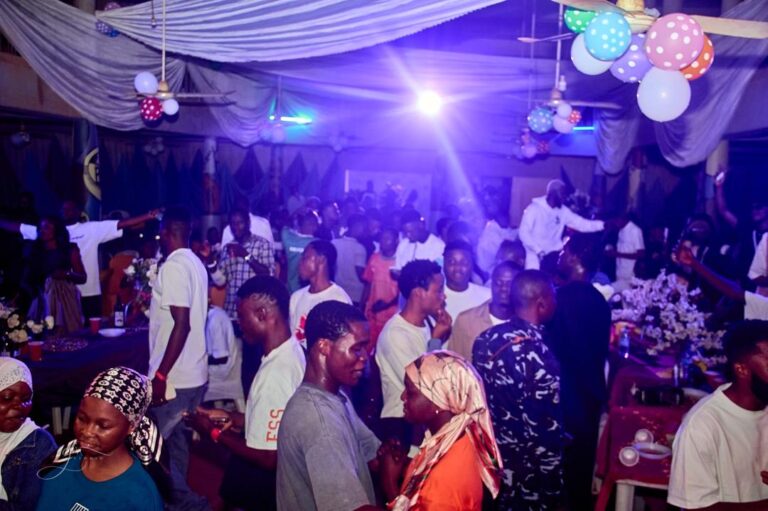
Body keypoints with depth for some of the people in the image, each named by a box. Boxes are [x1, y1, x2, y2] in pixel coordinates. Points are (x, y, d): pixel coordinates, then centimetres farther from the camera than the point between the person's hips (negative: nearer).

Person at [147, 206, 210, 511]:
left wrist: (160, 375, -21)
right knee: (175, 438, 19)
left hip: (175, 377, -9)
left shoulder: (173, 267, -19)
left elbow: (182, 324, -25)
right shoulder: (196, 264, 9)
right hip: (194, 373, 9)